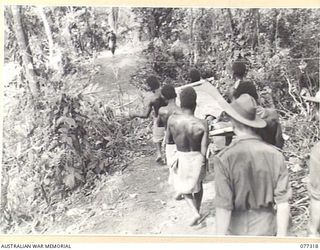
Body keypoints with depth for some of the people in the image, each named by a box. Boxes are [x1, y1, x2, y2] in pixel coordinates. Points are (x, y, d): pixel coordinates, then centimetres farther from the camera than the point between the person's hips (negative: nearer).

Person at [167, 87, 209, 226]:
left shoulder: (172, 120, -17)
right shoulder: (202, 124, -21)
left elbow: (168, 138, 0)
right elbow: (204, 151, -16)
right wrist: (203, 166, 1)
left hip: (181, 158, 0)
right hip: (197, 159, 0)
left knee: (183, 186, 25)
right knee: (198, 185, 29)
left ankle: (195, 213, 9)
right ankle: (197, 211, 41)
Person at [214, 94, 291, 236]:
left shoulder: (224, 159, -18)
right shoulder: (275, 155, -9)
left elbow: (224, 208, -18)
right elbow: (283, 203, -7)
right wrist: (281, 236, 2)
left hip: (237, 230, -2)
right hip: (267, 229, 3)